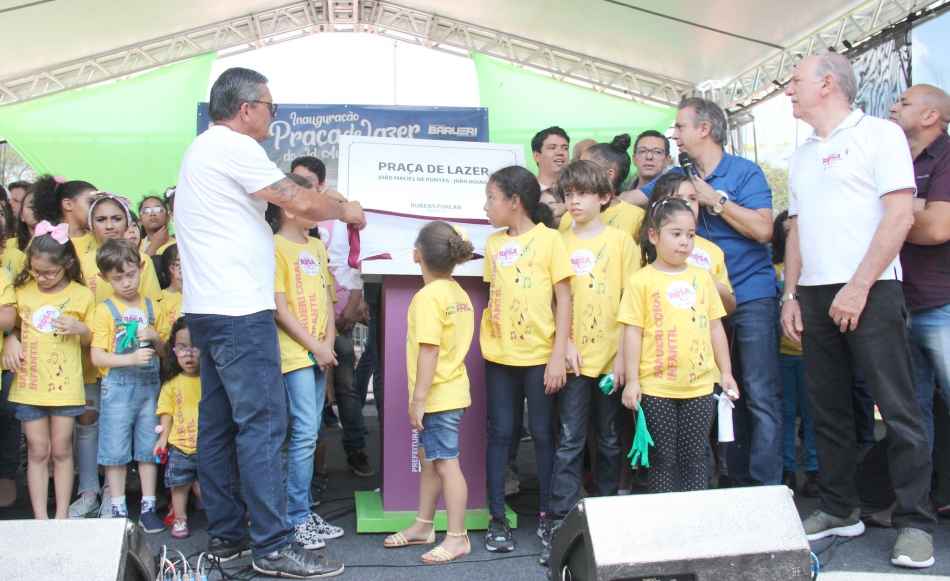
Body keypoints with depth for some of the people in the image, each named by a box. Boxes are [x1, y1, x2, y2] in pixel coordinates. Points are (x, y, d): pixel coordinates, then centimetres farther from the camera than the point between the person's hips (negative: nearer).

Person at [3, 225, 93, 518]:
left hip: (65, 385, -2)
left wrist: (80, 328, -14)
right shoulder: (23, 290, 5)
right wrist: (11, 339, -5)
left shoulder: (81, 295, 0)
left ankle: (62, 516, 14)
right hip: (28, 385, 2)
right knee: (37, 452, 5)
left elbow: (91, 339, 7)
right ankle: (40, 518, 12)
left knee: (61, 450, 6)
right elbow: (10, 324, 17)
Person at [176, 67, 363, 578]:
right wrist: (345, 210, 5)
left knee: (218, 422, 12)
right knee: (262, 423, -8)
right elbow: (300, 202, -14)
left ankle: (225, 535, 20)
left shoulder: (200, 149, 20)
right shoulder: (233, 147, -11)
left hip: (206, 308, 11)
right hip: (240, 311, -11)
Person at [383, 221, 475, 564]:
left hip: (438, 395, -10)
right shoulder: (458, 292, 8)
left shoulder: (428, 296, -19)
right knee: (429, 459, 19)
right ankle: (423, 526, 31)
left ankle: (457, 538, 9)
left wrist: (418, 399, -18)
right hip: (453, 388, 10)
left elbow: (429, 351, -23)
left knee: (446, 464, -1)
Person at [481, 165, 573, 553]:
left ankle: (547, 516, 18)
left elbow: (564, 298, -7)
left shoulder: (548, 238, -5)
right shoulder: (493, 243, 9)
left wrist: (558, 356, -12)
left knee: (542, 433, 5)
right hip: (499, 354, 4)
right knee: (499, 432, 6)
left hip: (539, 354, -4)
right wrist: (485, 339, 4)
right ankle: (497, 518, 15)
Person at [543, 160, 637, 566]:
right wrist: (566, 343, -8)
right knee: (569, 442, 0)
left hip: (611, 358, 0)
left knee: (610, 441, 11)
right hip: (574, 359, 0)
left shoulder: (620, 240, 1)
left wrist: (624, 353, -8)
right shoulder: (559, 241, 5)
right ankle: (559, 523, 5)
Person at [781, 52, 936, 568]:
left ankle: (915, 523, 5)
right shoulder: (802, 156, 19)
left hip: (870, 291, -7)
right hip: (814, 294, 7)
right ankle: (838, 509, 21)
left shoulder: (879, 134, -1)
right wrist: (790, 296, 10)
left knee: (897, 408, -4)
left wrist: (859, 285, -16)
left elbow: (900, 215, -10)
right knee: (827, 408, 10)